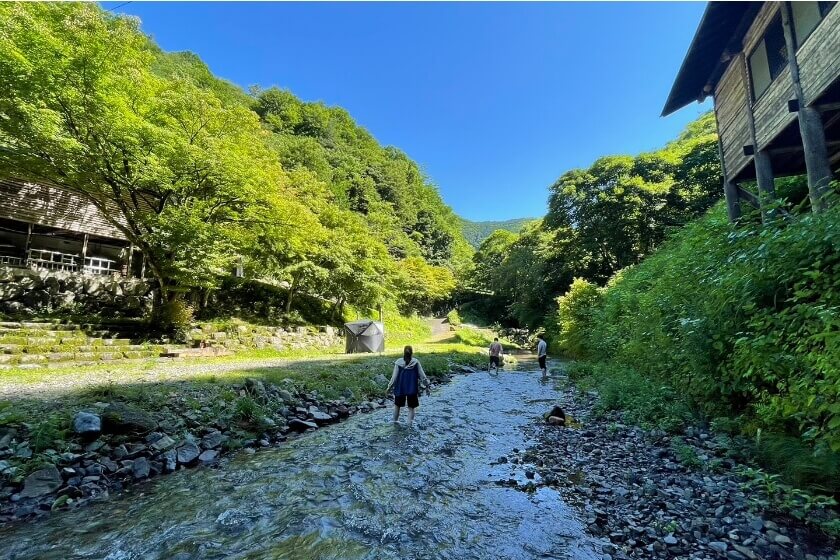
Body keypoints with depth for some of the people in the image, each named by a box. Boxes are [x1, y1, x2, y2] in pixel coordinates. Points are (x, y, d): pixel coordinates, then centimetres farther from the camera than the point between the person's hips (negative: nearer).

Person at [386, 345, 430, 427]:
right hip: (412, 389, -1)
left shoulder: (398, 363, -9)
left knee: (397, 405, 22)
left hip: (400, 388, 1)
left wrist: (389, 387, 2)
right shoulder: (416, 362, -9)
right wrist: (426, 385, 2)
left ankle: (395, 421, 33)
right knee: (411, 407, 13)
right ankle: (410, 424, 8)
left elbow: (394, 377, -7)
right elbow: (422, 375, -7)